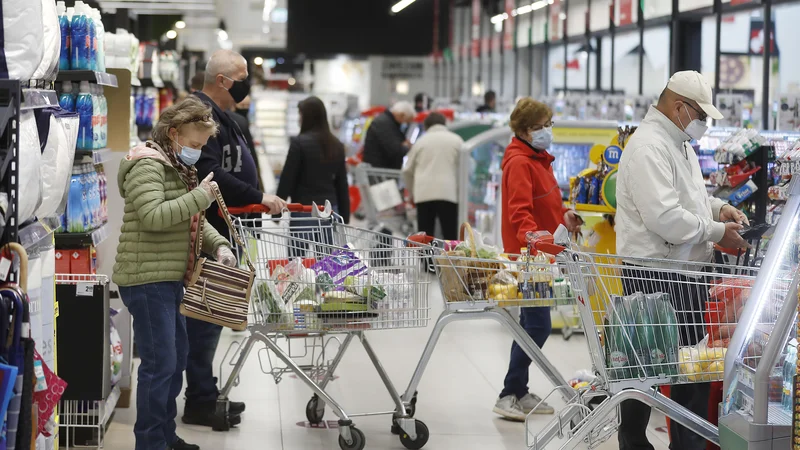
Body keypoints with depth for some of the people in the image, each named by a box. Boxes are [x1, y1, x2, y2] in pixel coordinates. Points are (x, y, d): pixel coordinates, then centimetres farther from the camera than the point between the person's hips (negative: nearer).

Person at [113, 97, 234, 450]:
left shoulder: (178, 167, 18)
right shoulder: (147, 165, -14)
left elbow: (192, 220, 22)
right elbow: (152, 216, -28)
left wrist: (218, 246, 5)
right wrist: (200, 196, -23)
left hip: (169, 279, 11)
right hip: (147, 280, -11)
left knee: (177, 357, 16)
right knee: (160, 364, -9)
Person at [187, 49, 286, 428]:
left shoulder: (218, 115, 18)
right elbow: (210, 175, -26)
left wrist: (258, 200, 15)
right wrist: (258, 198, -24)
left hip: (219, 229, 11)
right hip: (208, 230, -11)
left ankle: (204, 393, 23)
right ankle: (199, 402, 1)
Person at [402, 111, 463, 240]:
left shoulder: (421, 141, 14)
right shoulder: (456, 140, 10)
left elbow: (407, 171, 17)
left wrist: (412, 192, 29)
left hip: (424, 193, 2)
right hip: (448, 193, -2)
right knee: (450, 236, -1)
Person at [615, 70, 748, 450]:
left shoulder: (679, 144, 17)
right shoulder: (649, 147, -18)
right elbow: (664, 217, -26)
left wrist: (717, 207, 11)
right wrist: (717, 233, -17)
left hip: (682, 269, 10)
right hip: (655, 274, -10)